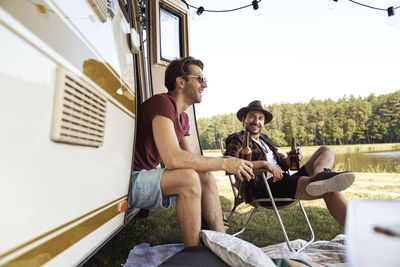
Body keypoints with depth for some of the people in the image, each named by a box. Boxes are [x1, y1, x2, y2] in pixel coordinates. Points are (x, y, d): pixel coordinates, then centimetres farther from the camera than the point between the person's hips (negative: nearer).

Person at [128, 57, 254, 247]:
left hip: (147, 178, 9)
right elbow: (172, 158, -32)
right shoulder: (162, 103, -19)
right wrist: (224, 163, -24)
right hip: (130, 180, -9)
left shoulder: (183, 118, 12)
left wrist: (231, 164, -3)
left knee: (206, 177, -3)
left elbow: (191, 158, 11)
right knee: (189, 178, -29)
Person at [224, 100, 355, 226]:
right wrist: (264, 164, -23)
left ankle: (320, 176, -33)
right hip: (265, 188, -9)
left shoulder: (264, 139, 28)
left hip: (285, 180, 9)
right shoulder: (237, 139, 3)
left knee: (326, 150, -3)